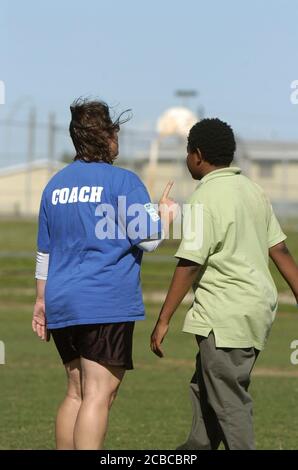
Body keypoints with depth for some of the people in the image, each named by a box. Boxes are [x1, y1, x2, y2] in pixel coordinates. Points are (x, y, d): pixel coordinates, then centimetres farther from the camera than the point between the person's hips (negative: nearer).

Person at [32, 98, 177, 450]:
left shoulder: (56, 184, 14)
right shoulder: (122, 181, -7)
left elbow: (45, 250, 18)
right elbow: (148, 239, -9)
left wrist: (42, 300, 25)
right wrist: (165, 213, 11)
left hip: (61, 303, 7)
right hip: (107, 303, -7)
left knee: (76, 392, 15)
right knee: (99, 395, -9)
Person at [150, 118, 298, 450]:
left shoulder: (206, 198, -14)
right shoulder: (252, 191, 12)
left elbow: (190, 265, -18)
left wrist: (163, 320, -15)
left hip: (226, 316, -9)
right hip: (258, 307, 9)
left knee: (229, 400, -4)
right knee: (204, 388, 21)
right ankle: (198, 447, 32)